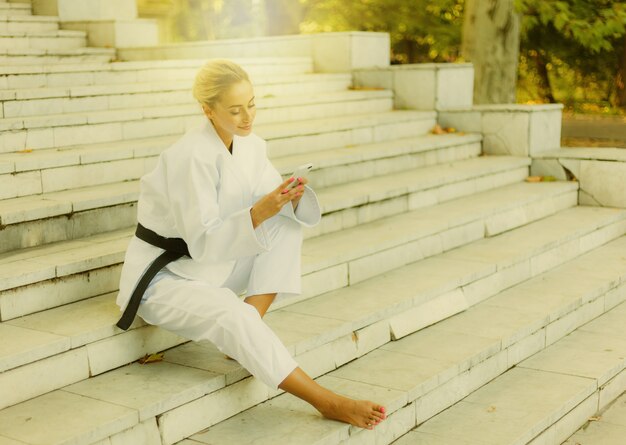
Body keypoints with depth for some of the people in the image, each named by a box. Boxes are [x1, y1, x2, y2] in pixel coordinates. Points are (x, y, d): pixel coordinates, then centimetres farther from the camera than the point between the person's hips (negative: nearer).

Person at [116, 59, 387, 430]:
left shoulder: (251, 146, -2)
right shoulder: (193, 156, -25)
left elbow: (280, 212, -2)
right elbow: (202, 242, -26)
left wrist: (292, 198, -25)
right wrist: (258, 212, -38)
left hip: (216, 263, 8)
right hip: (164, 277, -7)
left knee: (289, 221, -11)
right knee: (232, 317, -34)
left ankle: (248, 331, -14)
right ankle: (329, 402, -28)